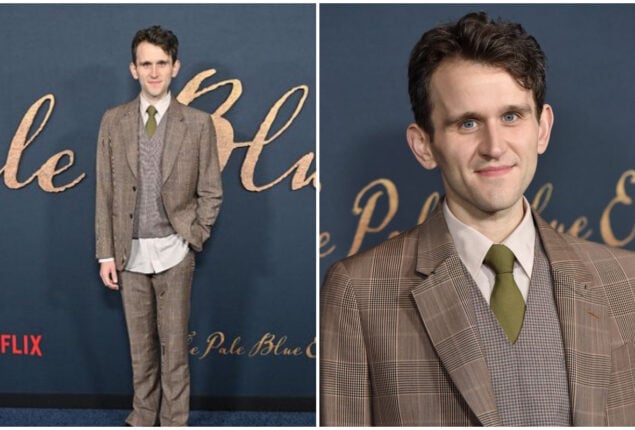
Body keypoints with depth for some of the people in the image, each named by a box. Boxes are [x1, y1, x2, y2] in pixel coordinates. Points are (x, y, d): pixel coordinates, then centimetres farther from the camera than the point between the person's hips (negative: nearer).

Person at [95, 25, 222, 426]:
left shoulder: (198, 123, -3)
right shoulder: (113, 121, 2)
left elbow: (211, 192, 1)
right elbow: (105, 193, 2)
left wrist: (193, 238, -5)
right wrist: (106, 253, 0)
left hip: (173, 251, -2)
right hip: (130, 252, 2)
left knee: (174, 343, 7)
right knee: (140, 342, 14)